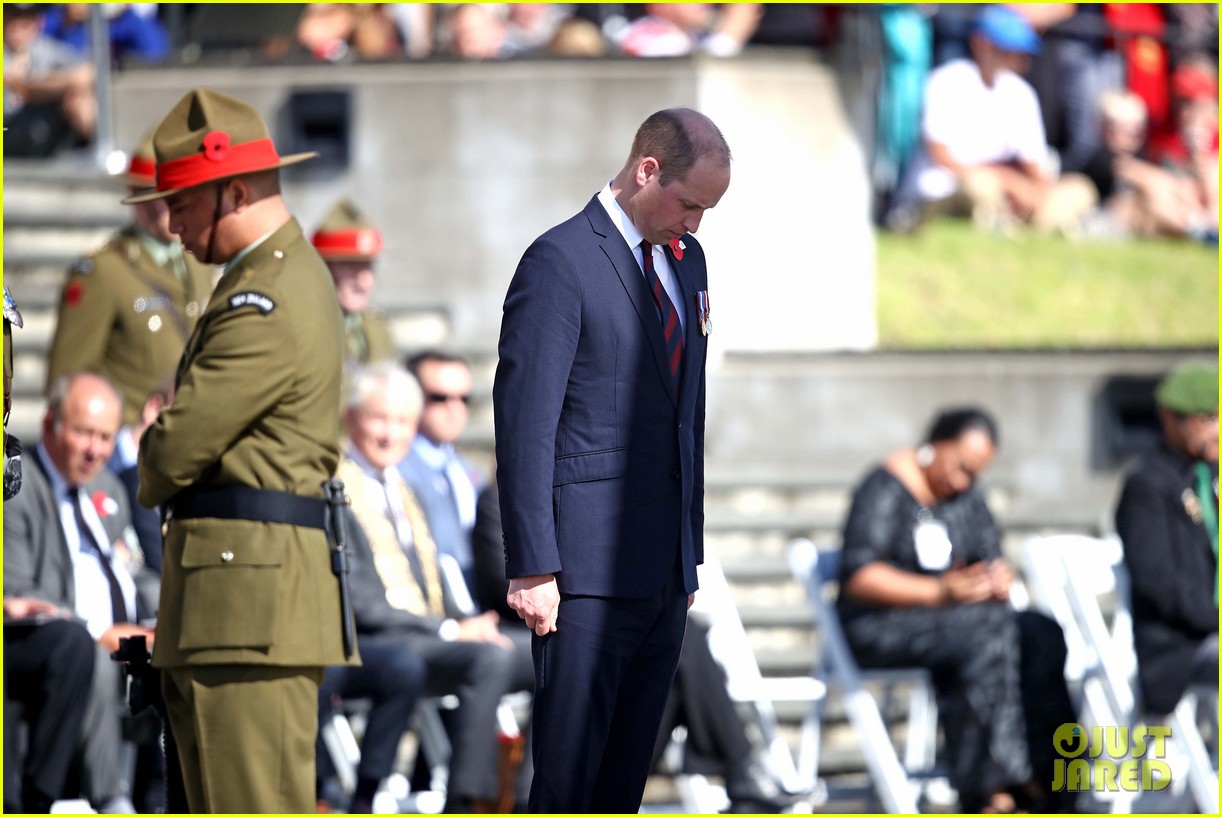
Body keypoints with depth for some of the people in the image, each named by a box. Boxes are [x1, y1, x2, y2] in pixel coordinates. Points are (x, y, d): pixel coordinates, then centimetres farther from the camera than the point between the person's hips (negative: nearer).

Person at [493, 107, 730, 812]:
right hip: (589, 572, -7)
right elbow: (525, 425, -12)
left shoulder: (686, 260, 16)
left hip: (664, 571, 7)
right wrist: (532, 568, -16)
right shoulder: (560, 263, -9)